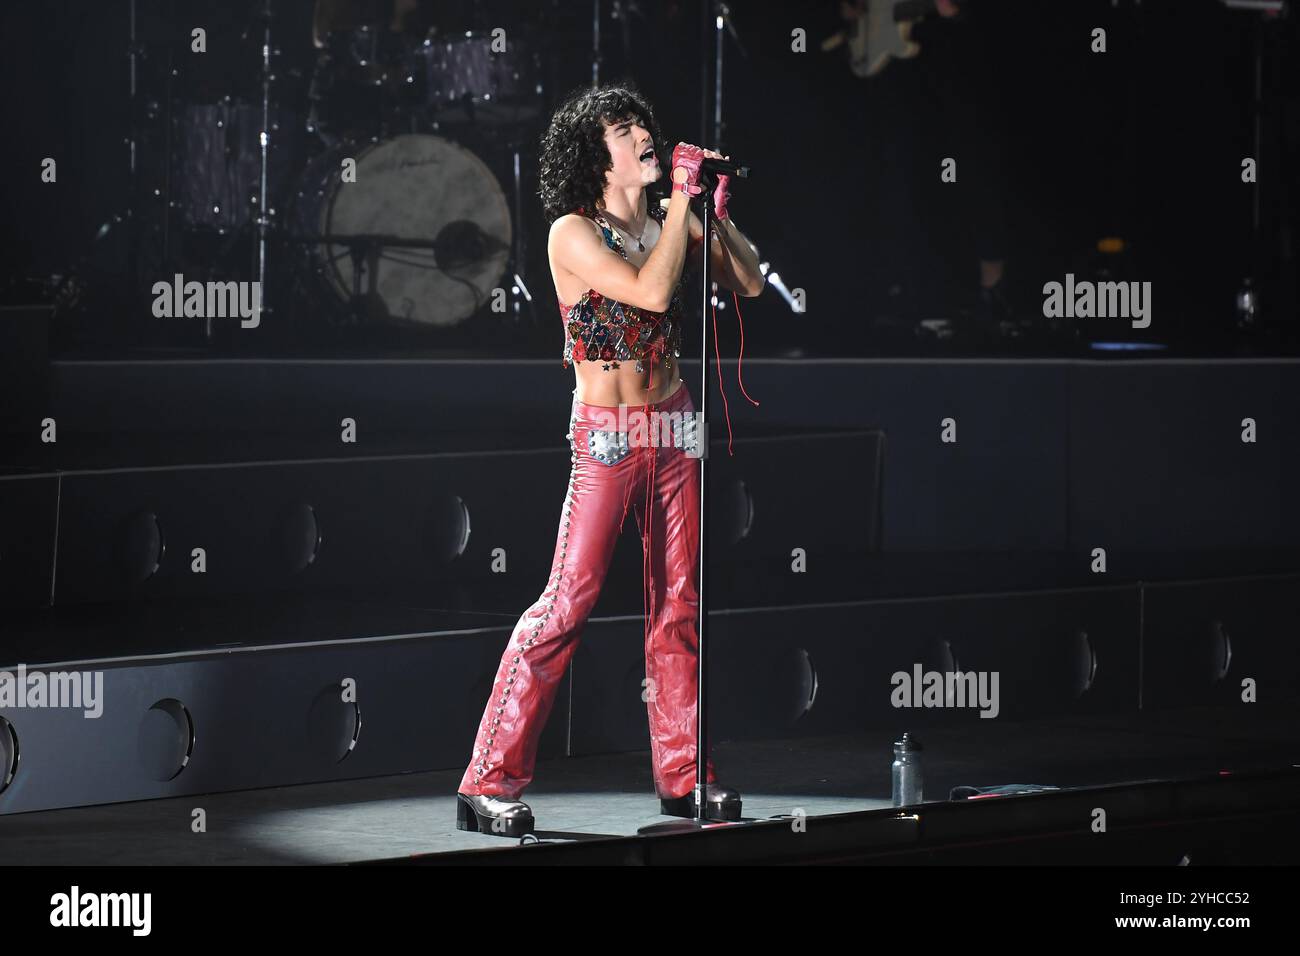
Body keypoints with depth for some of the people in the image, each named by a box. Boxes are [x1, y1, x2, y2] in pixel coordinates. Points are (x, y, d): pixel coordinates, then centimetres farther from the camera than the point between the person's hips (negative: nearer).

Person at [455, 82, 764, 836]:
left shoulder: (668, 223, 7)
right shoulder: (573, 234, -10)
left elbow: (750, 284, 7)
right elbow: (650, 293, -23)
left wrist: (717, 213, -6)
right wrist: (684, 200, -17)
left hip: (674, 427, 6)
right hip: (607, 434, -6)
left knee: (680, 604, 8)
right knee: (571, 598, -10)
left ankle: (685, 772, 16)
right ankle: (492, 780, -7)